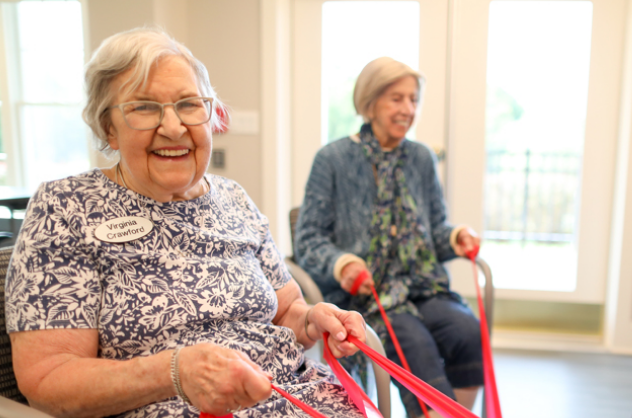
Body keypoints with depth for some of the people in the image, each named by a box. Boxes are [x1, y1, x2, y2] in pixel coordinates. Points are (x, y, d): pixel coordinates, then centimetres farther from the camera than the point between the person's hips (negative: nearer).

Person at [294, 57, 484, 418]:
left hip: (424, 288, 4)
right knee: (415, 344, -31)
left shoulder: (422, 158, 14)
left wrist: (457, 237, -4)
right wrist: (341, 264, -21)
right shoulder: (333, 159, 0)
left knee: (468, 331, -24)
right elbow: (308, 239, -1)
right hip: (362, 295, -4)